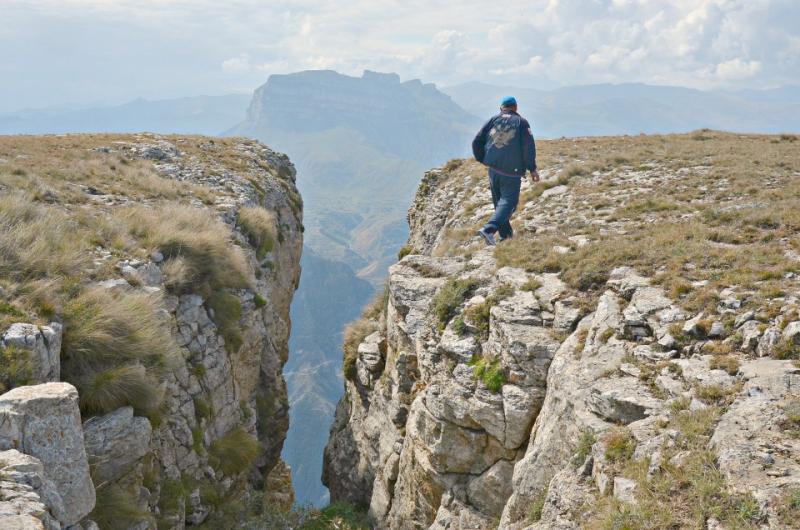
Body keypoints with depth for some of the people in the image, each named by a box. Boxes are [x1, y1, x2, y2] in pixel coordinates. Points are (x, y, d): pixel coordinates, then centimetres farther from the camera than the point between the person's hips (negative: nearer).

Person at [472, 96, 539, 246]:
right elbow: (529, 146, -7)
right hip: (512, 171, -4)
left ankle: (505, 233, 24)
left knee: (499, 201, 17)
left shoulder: (492, 120, 9)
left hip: (493, 168, 4)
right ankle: (489, 229, -25)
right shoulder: (521, 122, 3)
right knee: (508, 201, -4)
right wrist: (532, 168, -4)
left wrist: (482, 159, 17)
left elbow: (477, 141, 5)